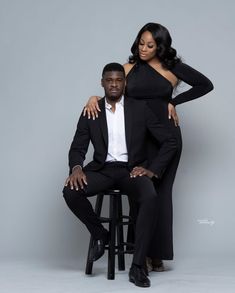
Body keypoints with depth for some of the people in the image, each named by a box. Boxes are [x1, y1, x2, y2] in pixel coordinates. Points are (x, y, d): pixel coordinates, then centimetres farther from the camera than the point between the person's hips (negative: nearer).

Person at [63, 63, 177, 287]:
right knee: (70, 191, -29)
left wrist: (152, 170, -9)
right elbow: (77, 148, 5)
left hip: (132, 170, -1)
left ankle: (137, 267, -27)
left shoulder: (140, 109, 4)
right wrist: (76, 168, -18)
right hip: (102, 169, 2)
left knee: (150, 198, -35)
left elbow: (169, 143, 4)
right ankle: (100, 234, -1)